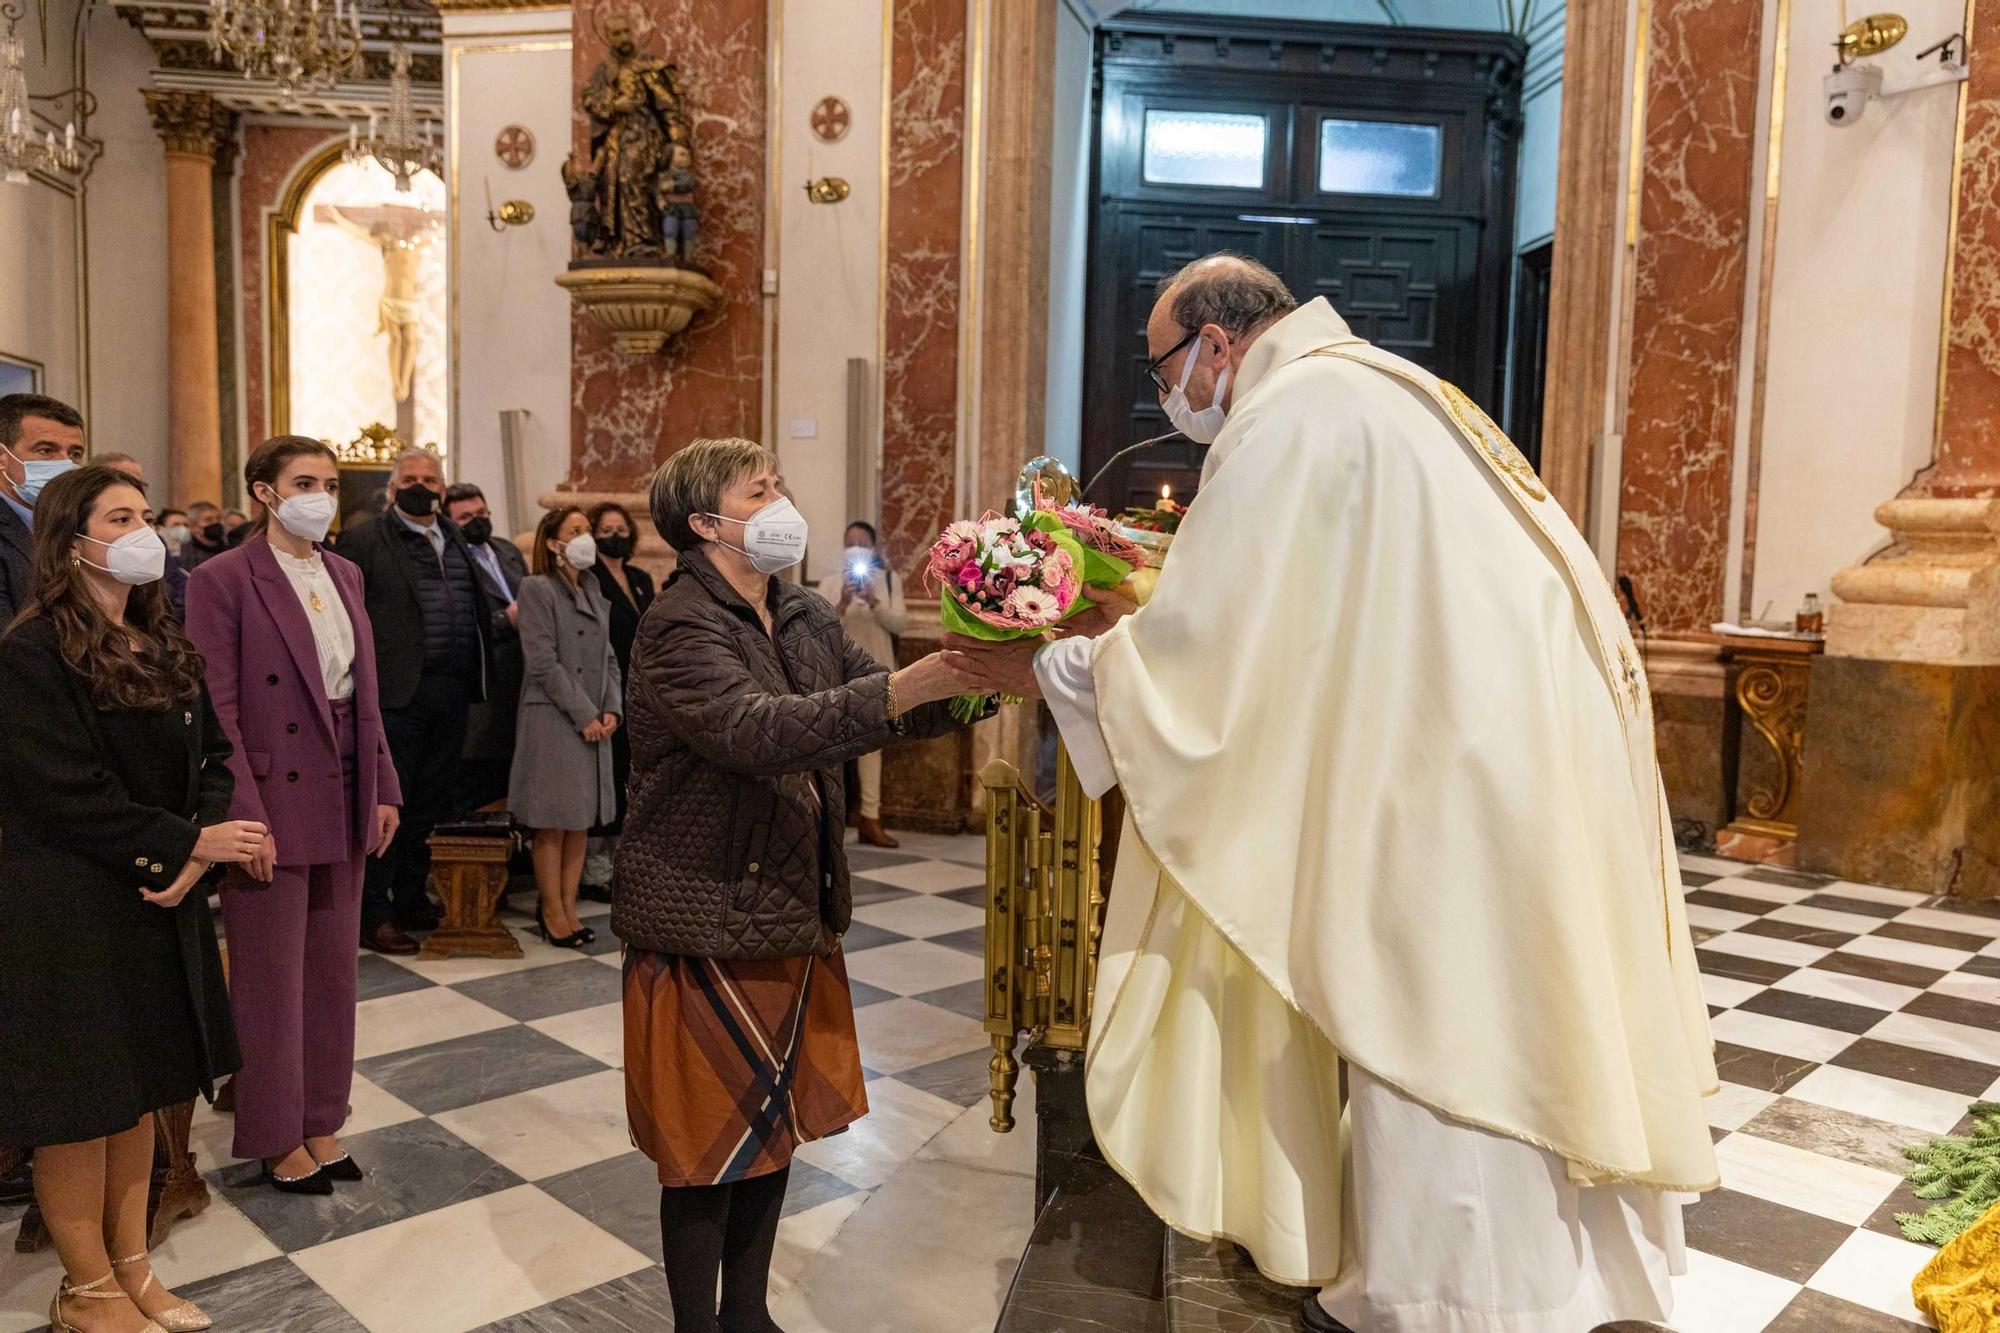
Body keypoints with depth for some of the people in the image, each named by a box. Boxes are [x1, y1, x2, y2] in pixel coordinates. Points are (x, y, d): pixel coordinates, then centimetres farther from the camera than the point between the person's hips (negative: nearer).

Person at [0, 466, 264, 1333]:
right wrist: (186, 842, -15)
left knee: (140, 1087, 14)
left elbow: (212, 757, 7)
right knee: (80, 1099, 5)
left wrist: (196, 853, -9)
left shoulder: (166, 648, 9)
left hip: (158, 901, 7)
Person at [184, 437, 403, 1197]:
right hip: (274, 801, -6)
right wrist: (246, 817, -17)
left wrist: (383, 787, 8)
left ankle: (321, 1122, 30)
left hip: (344, 800, 7)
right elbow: (218, 711, -14)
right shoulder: (223, 580, -11)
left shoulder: (345, 574, 9)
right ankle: (277, 1140, 23)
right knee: (272, 980, 7)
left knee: (333, 971, 15)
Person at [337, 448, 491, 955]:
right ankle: (372, 914, 7)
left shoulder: (457, 540, 16)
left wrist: (476, 676, 13)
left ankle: (412, 902, 23)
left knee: (431, 804, 12)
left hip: (451, 693, 6)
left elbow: (477, 607, 23)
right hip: (398, 691, -6)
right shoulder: (364, 541, -2)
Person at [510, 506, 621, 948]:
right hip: (553, 721, -7)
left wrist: (612, 709, 0)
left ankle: (568, 908, 17)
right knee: (552, 824, 0)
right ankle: (552, 914, 9)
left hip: (595, 723, 7)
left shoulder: (594, 592, 15)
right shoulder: (538, 589, -7)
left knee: (581, 820, 9)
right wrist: (585, 715, -15)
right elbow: (543, 663, -14)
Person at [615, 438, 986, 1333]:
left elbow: (883, 713, 5)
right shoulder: (680, 628, -17)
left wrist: (966, 681, -13)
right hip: (709, 919, -8)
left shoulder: (805, 618, 7)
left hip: (794, 909, 8)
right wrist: (903, 688, -40)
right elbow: (757, 730, -34)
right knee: (709, 1140, 6)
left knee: (777, 1123, 18)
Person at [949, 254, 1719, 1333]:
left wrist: (1047, 668, 0)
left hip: (1455, 765, -10)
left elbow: (1200, 636, -13)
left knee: (1427, 1019, 3)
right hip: (1520, 740, 10)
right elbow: (1278, 611, 24)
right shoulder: (1362, 387, 18)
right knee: (1474, 1020, 18)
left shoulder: (1287, 417, -12)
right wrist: (1143, 625, 21)